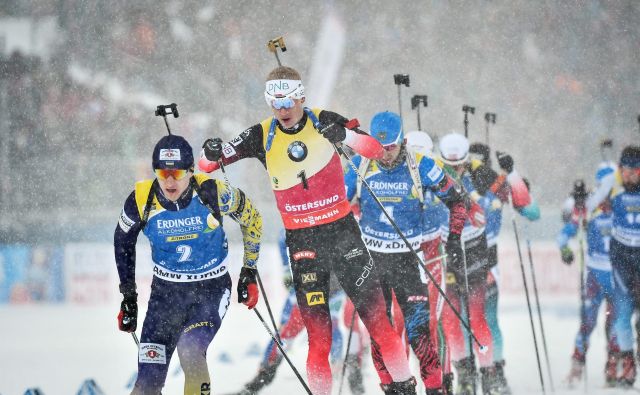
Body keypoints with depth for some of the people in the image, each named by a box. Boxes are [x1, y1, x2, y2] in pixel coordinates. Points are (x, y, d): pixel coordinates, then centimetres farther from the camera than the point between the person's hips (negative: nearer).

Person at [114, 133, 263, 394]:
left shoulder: (213, 193, -20)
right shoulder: (141, 200, -15)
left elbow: (251, 219, 1)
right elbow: (123, 241, 6)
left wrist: (249, 272, 6)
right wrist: (128, 295, 9)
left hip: (212, 288, -2)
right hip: (166, 291, 2)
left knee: (190, 351, -29)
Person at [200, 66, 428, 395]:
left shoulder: (323, 122, -5)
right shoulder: (263, 136, -1)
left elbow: (374, 149, -12)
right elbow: (207, 165, 2)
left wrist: (342, 134, -31)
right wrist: (212, 153, -23)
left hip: (342, 229, -1)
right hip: (301, 240, 1)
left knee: (376, 315, -1)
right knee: (317, 330, -2)